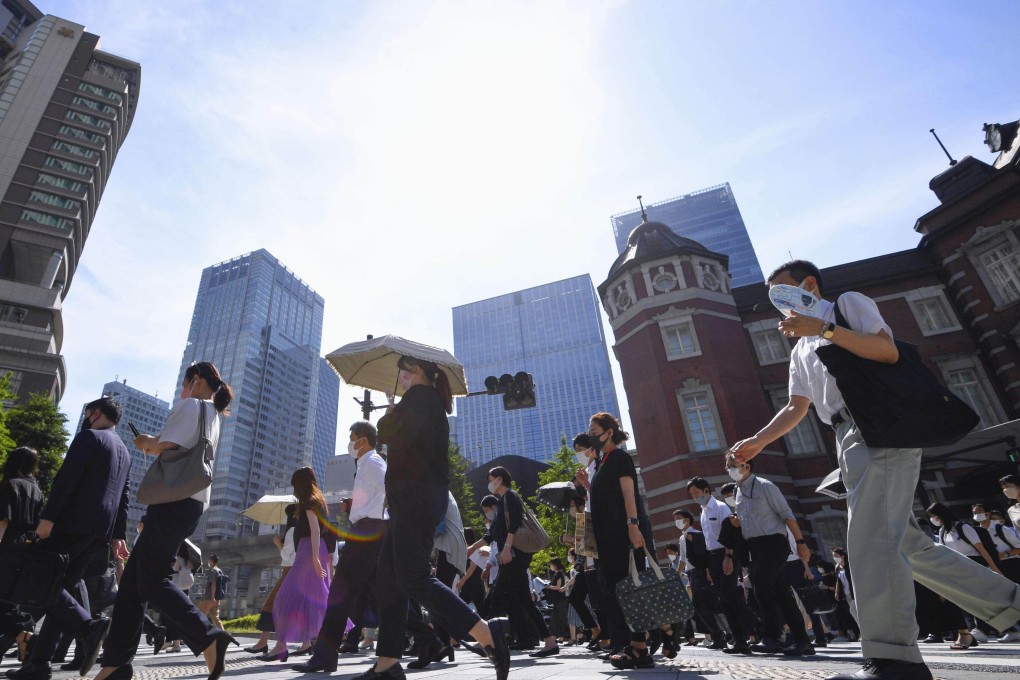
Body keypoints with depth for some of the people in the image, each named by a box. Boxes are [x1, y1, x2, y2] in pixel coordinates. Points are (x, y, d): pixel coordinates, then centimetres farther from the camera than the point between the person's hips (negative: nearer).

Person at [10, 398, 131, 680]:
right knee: (60, 586, 12)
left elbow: (66, 478, -14)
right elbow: (123, 498, 18)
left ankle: (86, 625, -21)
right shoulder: (124, 452, 21)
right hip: (101, 530, 8)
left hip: (74, 522, -8)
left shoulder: (89, 437, -2)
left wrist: (47, 517, -16)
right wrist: (118, 535, 17)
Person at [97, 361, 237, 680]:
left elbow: (167, 447, -14)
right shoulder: (212, 417, 23)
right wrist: (153, 443, 14)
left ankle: (208, 638, -18)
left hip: (174, 501, -10)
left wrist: (150, 443, 6)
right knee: (132, 581, 12)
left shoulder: (191, 406, -5)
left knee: (152, 581, -11)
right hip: (191, 505, 10)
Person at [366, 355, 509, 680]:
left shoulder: (418, 396, -7)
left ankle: (488, 635, -15)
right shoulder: (432, 401, 21)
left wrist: (387, 416, 5)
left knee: (413, 578, -12)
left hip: (415, 498, -10)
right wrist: (394, 418, 18)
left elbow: (388, 435, -16)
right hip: (415, 500, 10)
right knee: (387, 576, 11)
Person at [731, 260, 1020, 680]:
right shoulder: (800, 351, 27)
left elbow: (888, 351, -9)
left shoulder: (847, 303, 8)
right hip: (850, 439, 9)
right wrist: (758, 442, 5)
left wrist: (824, 329, -17)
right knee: (905, 542, 11)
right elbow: (796, 408, 18)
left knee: (871, 534, -18)